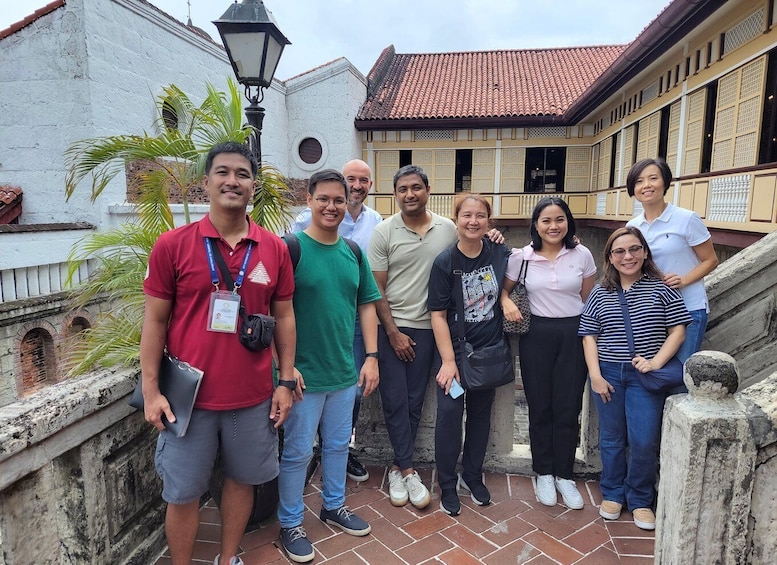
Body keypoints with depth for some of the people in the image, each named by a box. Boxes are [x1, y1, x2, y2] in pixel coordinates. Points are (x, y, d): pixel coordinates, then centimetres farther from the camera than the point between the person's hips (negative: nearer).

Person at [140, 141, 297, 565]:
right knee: (183, 493, 13)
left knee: (243, 479, 19)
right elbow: (155, 321, -2)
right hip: (189, 395, -2)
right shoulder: (172, 245, -6)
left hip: (253, 396, 2)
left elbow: (283, 317, 5)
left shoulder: (275, 249, -1)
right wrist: (151, 391, -5)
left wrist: (286, 381, 3)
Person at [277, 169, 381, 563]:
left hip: (346, 372, 6)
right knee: (297, 451, 9)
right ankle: (290, 524, 29)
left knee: (338, 444, 20)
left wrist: (371, 357, 4)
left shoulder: (353, 253, 4)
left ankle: (333, 506, 42)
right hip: (304, 373, -5)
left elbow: (366, 305, 9)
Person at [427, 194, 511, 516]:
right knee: (450, 414, -3)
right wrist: (448, 361, -16)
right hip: (455, 349, -3)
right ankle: (447, 486, 15)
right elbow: (438, 315, -13)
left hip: (490, 350, 3)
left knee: (480, 413, 14)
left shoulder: (500, 253, -4)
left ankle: (472, 476, 32)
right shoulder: (444, 263, -12)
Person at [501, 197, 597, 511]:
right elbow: (504, 289, 9)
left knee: (568, 408, 6)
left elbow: (590, 300, 7)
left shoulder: (582, 255, -2)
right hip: (536, 335, 0)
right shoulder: (521, 257, -3)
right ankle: (544, 474, 26)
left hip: (574, 334, 0)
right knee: (540, 407, 9)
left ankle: (564, 475, 25)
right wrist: (507, 303, -13)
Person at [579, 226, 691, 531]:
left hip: (644, 376, -1)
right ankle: (612, 493, 30)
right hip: (608, 373, 2)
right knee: (611, 437, 12)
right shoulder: (600, 293, 4)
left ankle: (640, 500, 21)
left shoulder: (661, 288, -1)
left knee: (644, 441, -3)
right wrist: (595, 375, -5)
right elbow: (589, 335, 3)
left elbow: (678, 330, -1)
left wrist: (656, 362, -14)